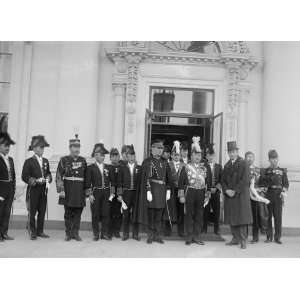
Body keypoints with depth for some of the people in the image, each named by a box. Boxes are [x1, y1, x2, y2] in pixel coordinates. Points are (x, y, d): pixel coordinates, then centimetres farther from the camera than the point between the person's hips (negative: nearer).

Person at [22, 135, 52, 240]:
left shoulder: (45, 161, 12)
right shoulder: (29, 161, -4)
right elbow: (24, 176, -8)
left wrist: (48, 179, -2)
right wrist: (35, 181, -19)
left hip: (44, 189, 5)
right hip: (33, 189, -5)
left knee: (42, 211, 8)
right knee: (32, 212, 2)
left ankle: (40, 231, 19)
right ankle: (32, 232, 13)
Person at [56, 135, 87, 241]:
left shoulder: (83, 160, 9)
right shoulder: (64, 160, 0)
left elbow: (86, 177, 11)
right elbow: (59, 176, -4)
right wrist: (61, 190, -12)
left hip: (80, 191, 2)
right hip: (68, 191, -2)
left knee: (78, 213, 5)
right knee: (68, 213, 5)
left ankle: (75, 233, 15)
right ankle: (68, 234, 15)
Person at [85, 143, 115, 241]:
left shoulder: (108, 168, 10)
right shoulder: (90, 168, 1)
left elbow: (112, 181, 12)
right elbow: (88, 183, -2)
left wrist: (112, 193, 5)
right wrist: (90, 194, -7)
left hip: (106, 193, 2)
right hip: (95, 193, -2)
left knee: (106, 214, 1)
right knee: (95, 214, 2)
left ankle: (105, 233, 11)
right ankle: (96, 234, 12)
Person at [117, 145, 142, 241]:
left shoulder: (139, 168, 7)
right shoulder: (123, 168, 8)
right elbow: (119, 182, 7)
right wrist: (119, 194, 2)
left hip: (136, 193, 0)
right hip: (126, 193, 0)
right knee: (126, 214, 3)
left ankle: (135, 234, 13)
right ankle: (125, 234, 13)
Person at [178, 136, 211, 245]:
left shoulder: (204, 168, 11)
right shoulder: (186, 167, 0)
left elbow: (207, 182, 14)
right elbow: (181, 182, -3)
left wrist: (207, 195, 8)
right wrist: (181, 195, -8)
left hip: (201, 193, 3)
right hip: (189, 193, -3)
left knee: (199, 215, 6)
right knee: (189, 214, 2)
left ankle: (197, 237, 16)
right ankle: (189, 237, 10)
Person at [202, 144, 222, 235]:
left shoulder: (219, 166, 12)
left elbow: (221, 179, 6)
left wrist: (216, 188, -8)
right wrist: (209, 189, -11)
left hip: (216, 191, 3)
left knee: (216, 211, 4)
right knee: (205, 211, -1)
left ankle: (216, 229, 13)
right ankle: (204, 229, 7)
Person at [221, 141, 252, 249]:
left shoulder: (243, 163, -4)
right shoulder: (227, 165, 14)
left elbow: (245, 180, -12)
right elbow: (223, 180, 11)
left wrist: (235, 191, -15)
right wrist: (226, 190, -6)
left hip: (241, 195, -5)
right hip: (229, 195, 6)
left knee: (242, 217, -3)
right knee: (231, 217, 7)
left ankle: (243, 240, 4)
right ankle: (235, 238, 17)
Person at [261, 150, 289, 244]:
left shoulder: (282, 171, 12)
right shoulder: (266, 171, 11)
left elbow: (286, 183, 7)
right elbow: (263, 183, 6)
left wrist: (284, 192, -6)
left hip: (278, 195, 0)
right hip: (268, 195, 0)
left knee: (278, 216, -2)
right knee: (268, 216, 1)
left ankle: (277, 237, 6)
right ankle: (269, 237, 10)